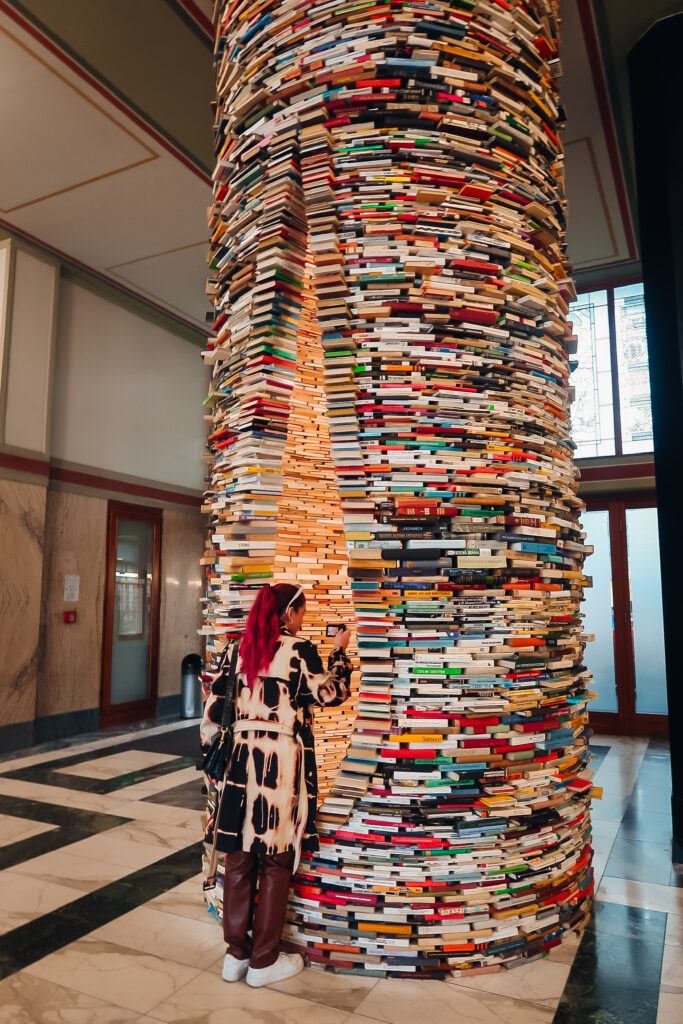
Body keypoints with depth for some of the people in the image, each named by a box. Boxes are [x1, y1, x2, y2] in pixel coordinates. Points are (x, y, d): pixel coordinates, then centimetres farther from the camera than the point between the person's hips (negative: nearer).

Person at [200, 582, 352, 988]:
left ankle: (236, 954, 26)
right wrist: (340, 652, 6)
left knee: (240, 859, 14)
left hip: (243, 758, 5)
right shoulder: (300, 650, -10)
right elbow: (331, 694, -5)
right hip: (285, 761, -5)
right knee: (277, 863, 8)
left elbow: (214, 707, 9)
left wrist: (211, 744, 21)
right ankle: (264, 962, 19)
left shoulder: (238, 650, 6)